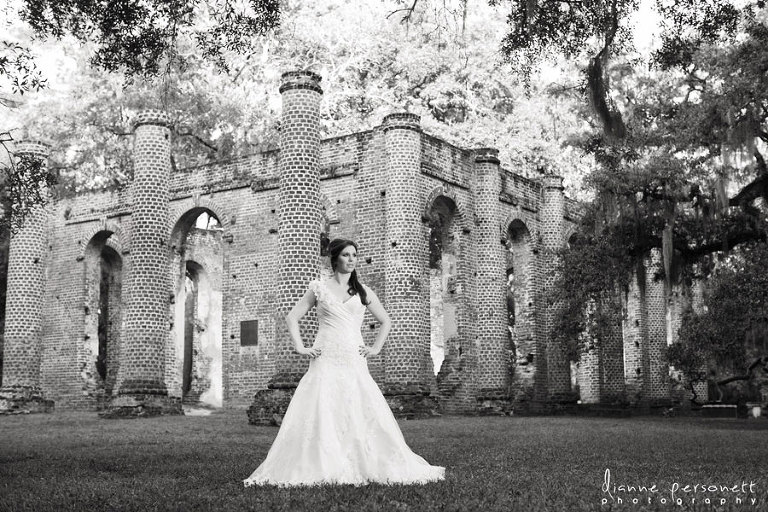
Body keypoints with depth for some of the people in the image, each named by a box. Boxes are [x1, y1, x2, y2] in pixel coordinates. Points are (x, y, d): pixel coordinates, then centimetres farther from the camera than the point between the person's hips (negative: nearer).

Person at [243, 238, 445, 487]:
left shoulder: (363, 291, 13)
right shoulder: (318, 287, 8)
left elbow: (386, 321, 23)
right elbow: (292, 317, 11)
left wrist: (376, 348, 11)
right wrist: (301, 348, 1)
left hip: (354, 363, 2)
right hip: (325, 362, -2)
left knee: (364, 415, -6)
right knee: (320, 414, -11)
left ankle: (368, 468, 2)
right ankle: (318, 469, -6)